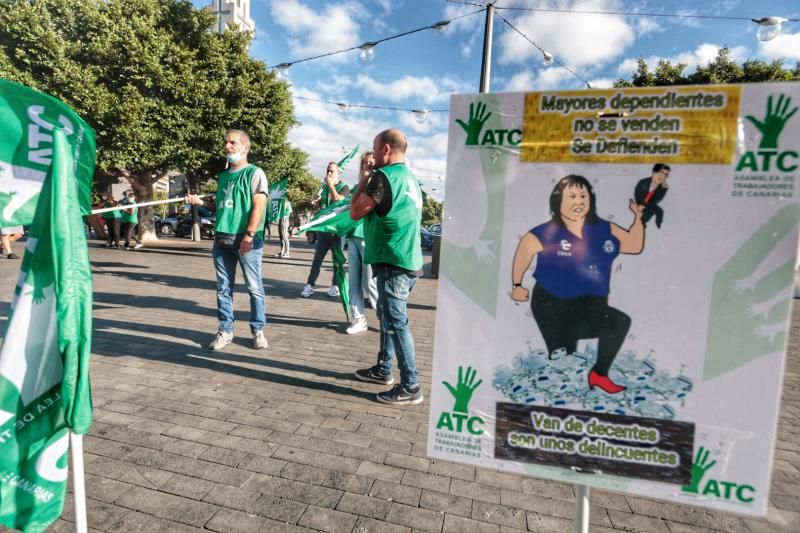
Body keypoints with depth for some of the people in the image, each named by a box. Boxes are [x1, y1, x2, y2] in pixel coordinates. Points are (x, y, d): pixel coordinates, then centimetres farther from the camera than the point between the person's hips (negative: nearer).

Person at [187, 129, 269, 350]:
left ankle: (258, 330, 12)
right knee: (223, 288, 9)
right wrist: (200, 202, 9)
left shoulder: (254, 173, -2)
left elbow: (258, 206, -11)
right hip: (222, 240, 6)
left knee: (254, 287, 1)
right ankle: (225, 330, 19)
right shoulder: (223, 176, 18)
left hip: (247, 240, -6)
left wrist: (249, 236, -19)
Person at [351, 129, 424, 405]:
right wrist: (369, 182, 20)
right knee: (388, 316, 19)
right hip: (405, 260, 10)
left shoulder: (384, 176, -14)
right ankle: (383, 369, 32)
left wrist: (362, 183, 3)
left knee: (396, 323, -5)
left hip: (393, 263, -10)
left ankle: (410, 387, 3)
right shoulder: (409, 178, 15)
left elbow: (355, 213, -10)